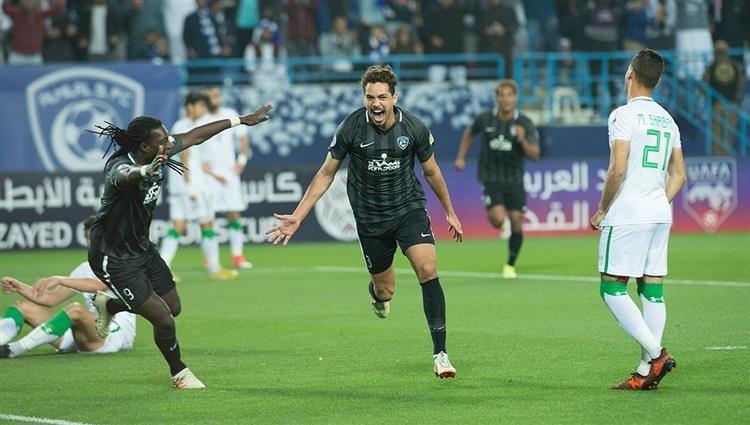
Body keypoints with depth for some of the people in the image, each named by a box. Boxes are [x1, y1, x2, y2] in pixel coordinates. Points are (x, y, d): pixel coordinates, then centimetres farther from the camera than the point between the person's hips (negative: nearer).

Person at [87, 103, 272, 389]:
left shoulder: (157, 154, -9)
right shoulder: (120, 168, -33)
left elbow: (194, 137, 6)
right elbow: (126, 177, -59)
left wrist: (240, 121, 11)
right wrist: (146, 171, -83)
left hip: (142, 247, 9)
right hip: (114, 258, -9)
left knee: (173, 307, 18)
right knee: (163, 319, -10)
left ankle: (108, 305, 41)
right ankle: (179, 373, 19)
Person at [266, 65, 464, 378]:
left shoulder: (414, 128, -11)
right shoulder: (351, 128, -14)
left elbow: (431, 171, 7)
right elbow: (326, 174, -2)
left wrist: (449, 212, 16)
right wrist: (297, 217, -5)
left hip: (410, 208, 0)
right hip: (370, 217, 0)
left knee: (427, 270, -20)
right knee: (385, 291, 5)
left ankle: (440, 354, -16)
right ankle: (377, 292, 48)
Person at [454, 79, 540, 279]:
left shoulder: (525, 124, -8)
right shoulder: (485, 119, -5)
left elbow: (535, 154, -12)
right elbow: (469, 133, 17)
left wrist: (523, 141, -30)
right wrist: (461, 157, 11)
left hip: (514, 179, 1)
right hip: (490, 178, -1)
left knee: (516, 222, -2)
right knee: (498, 220, -20)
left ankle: (510, 265, 19)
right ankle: (491, 211, 19)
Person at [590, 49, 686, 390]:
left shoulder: (624, 115, -10)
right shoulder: (667, 119, 13)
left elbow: (617, 170, -18)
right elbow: (678, 175, 17)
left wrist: (602, 210, -7)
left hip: (627, 216, -7)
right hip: (660, 215, 8)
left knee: (612, 288, -3)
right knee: (652, 290, 6)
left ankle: (656, 353, -14)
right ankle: (647, 372, 4)